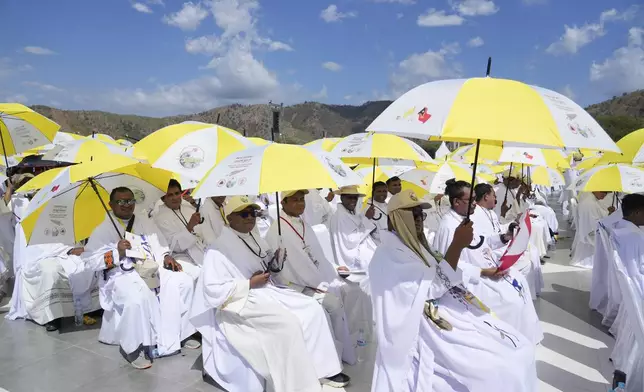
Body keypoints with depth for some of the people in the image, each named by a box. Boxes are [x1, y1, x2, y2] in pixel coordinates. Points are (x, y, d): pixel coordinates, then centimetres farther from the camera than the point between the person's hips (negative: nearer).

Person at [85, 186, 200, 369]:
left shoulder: (145, 222, 18)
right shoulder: (103, 229, 1)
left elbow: (160, 246, 22)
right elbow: (90, 260, -5)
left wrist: (166, 257, 0)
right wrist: (116, 253, -18)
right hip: (123, 275, -6)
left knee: (184, 281, -14)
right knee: (138, 296, -38)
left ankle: (180, 333, 0)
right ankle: (133, 348, -18)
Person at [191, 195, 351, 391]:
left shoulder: (255, 240, 13)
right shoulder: (219, 249, -12)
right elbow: (213, 290, -19)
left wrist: (276, 260, -1)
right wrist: (250, 284, -20)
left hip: (267, 292, 9)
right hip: (241, 302, -8)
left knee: (312, 308, -6)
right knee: (288, 323, -28)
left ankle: (322, 368, 2)